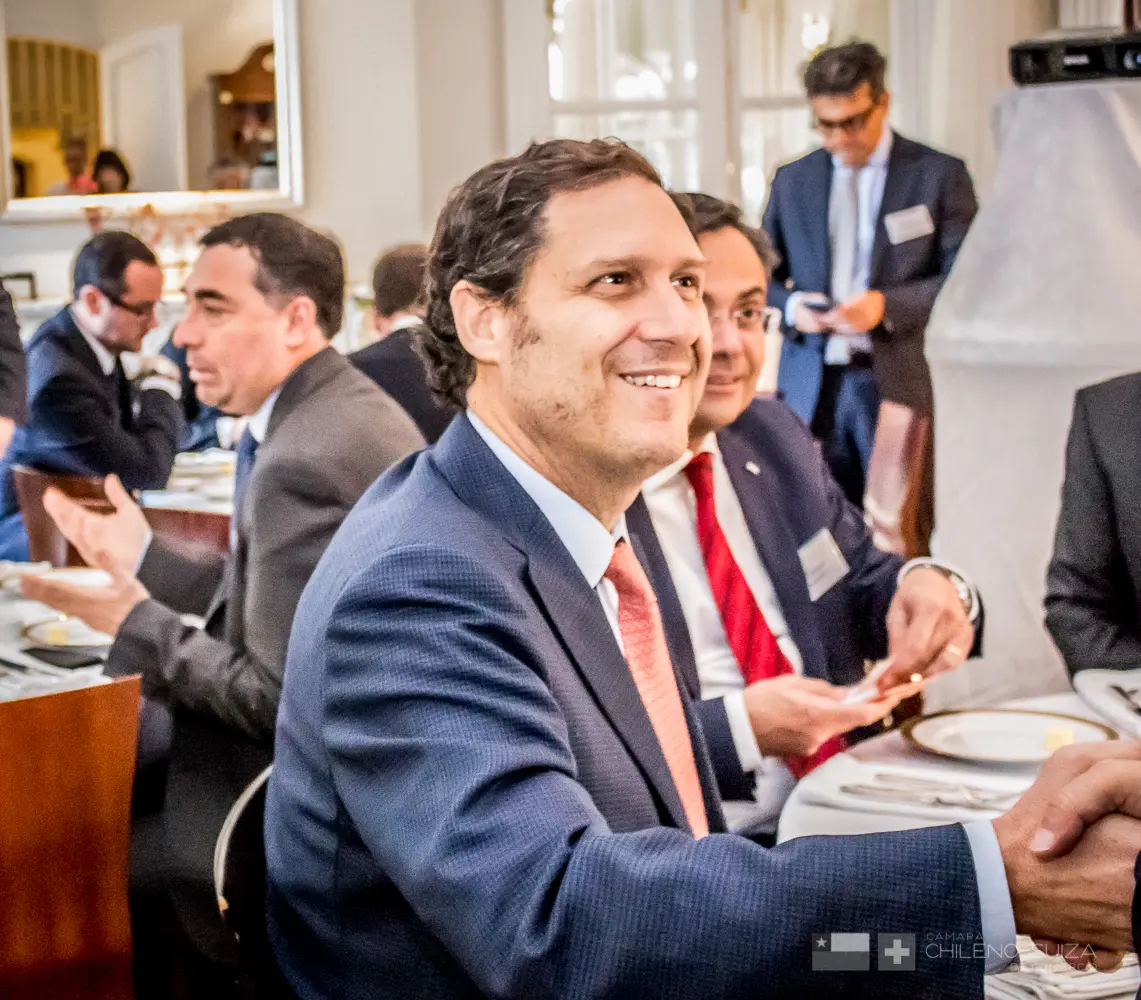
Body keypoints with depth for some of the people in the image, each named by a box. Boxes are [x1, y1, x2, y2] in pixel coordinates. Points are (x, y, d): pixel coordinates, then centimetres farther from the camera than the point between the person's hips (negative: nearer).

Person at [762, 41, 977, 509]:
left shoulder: (939, 175, 2)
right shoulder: (791, 180, 14)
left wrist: (887, 305, -18)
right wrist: (789, 304, -4)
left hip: (900, 383, -3)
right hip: (812, 387, 3)